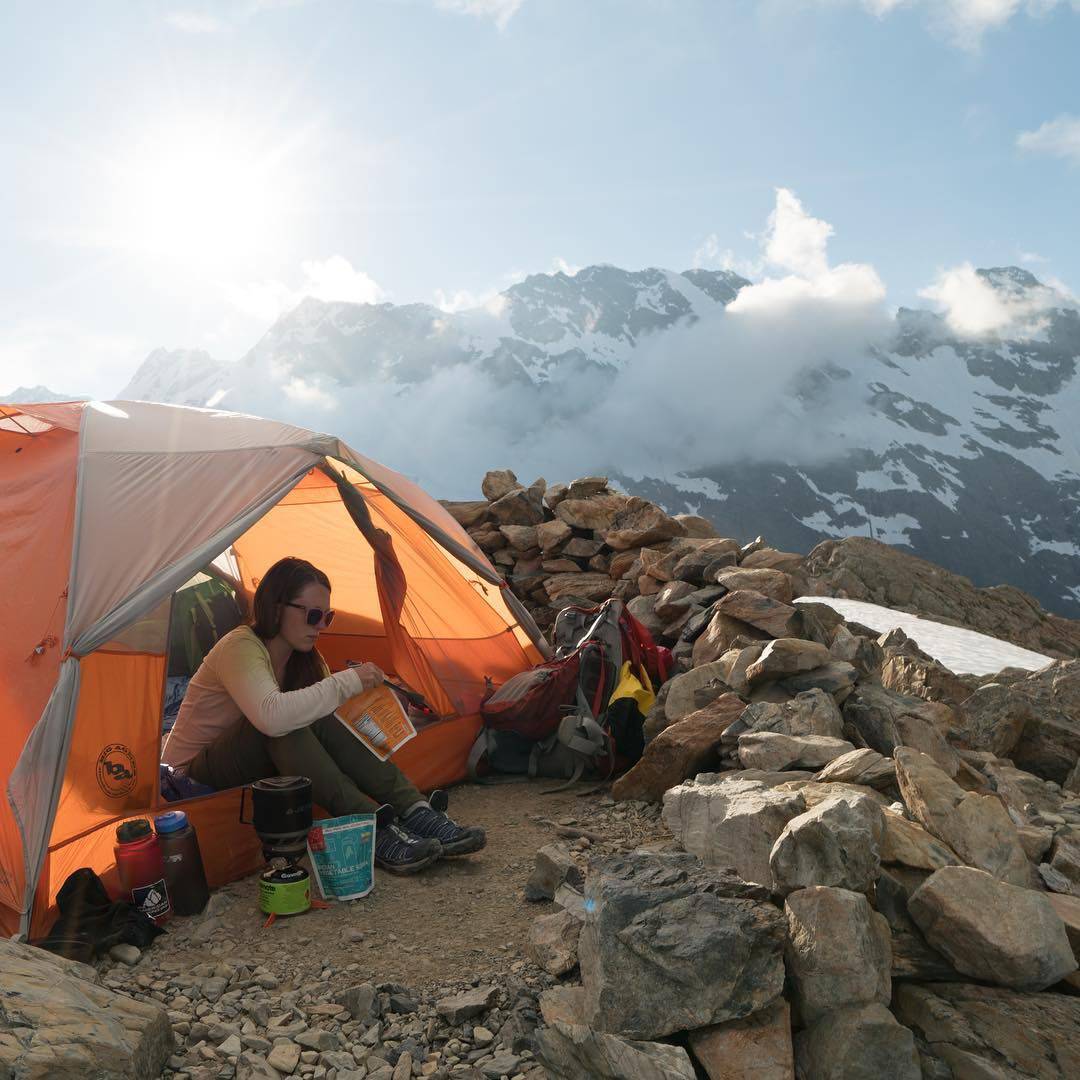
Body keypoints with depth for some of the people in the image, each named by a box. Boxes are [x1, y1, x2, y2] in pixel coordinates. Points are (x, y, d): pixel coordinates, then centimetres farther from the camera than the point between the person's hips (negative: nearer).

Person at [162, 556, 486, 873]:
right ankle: (372, 830, -40)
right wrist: (347, 682, -38)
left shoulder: (301, 658, 2)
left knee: (319, 721, -21)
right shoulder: (239, 647, -25)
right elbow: (272, 716, -44)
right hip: (195, 773, -7)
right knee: (285, 726, -34)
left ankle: (416, 810, -29)